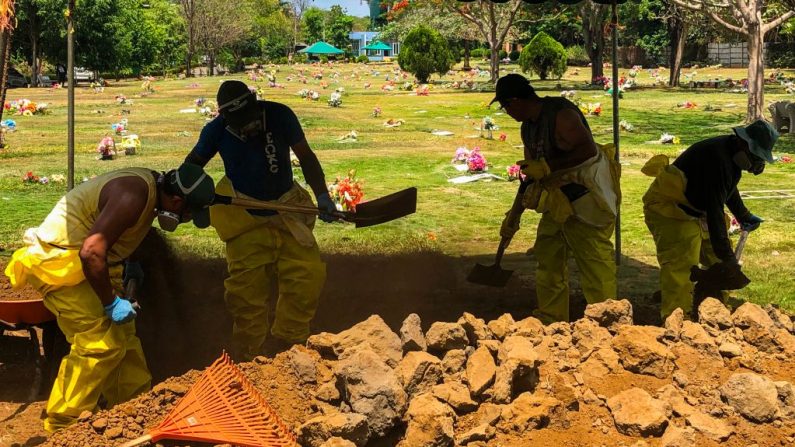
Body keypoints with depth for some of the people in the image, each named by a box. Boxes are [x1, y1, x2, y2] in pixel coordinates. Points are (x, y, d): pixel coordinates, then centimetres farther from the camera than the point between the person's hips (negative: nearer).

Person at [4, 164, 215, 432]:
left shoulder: (152, 187, 4)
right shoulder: (135, 195, -27)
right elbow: (91, 251, -32)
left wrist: (127, 267, 16)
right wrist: (111, 302, -22)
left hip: (84, 261, 10)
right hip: (57, 260, -10)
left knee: (122, 334, 11)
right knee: (101, 343, -13)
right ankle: (63, 427, -4)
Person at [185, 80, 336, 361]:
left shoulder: (280, 116, -16)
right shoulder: (217, 131, -12)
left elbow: (305, 156, -7)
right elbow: (193, 164, 7)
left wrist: (322, 195, -18)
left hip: (287, 212, 1)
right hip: (245, 220, -1)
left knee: (309, 273, -10)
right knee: (248, 291, -2)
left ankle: (284, 348, 5)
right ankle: (252, 362, 13)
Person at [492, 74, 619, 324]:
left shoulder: (561, 114, -18)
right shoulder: (528, 127, 10)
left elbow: (589, 151, -28)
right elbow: (531, 176, 18)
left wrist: (547, 167, -24)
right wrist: (514, 215, 20)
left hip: (586, 195, -10)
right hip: (558, 199, 10)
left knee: (594, 263, -8)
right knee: (547, 256, 15)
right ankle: (550, 320, 25)